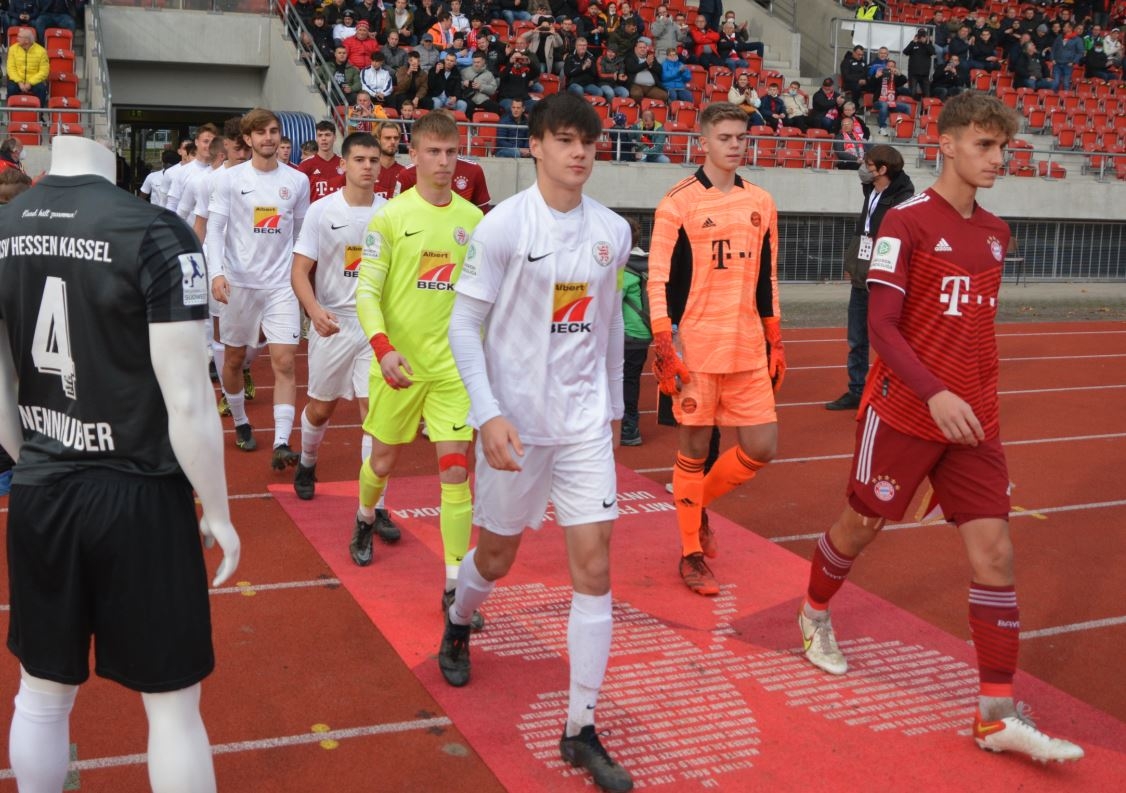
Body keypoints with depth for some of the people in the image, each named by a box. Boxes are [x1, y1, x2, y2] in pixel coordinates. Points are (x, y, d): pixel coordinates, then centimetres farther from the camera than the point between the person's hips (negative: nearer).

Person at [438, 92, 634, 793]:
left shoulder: (612, 230, 3)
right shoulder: (504, 225, -11)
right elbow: (463, 325, -10)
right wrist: (487, 413, -19)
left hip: (586, 423, 3)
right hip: (517, 422, -3)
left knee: (595, 569, -3)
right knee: (497, 558, 13)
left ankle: (582, 730, 7)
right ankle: (457, 626, 49)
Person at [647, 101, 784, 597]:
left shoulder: (761, 203, 11)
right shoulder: (679, 202, -5)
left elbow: (767, 278, 16)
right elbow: (659, 280, -7)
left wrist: (775, 343, 14)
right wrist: (663, 349, -13)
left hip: (749, 350, 5)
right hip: (695, 348, -5)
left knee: (761, 448, 4)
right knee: (694, 448, 5)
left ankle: (699, 503, 31)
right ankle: (691, 554, 19)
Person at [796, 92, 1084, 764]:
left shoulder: (996, 232, 10)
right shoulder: (906, 222, -11)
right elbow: (880, 324, -16)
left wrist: (979, 395, 16)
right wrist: (936, 393, -26)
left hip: (973, 422, 5)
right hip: (904, 412, -5)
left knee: (995, 551, -2)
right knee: (862, 525, 11)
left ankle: (998, 715, 4)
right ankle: (815, 615, 42)